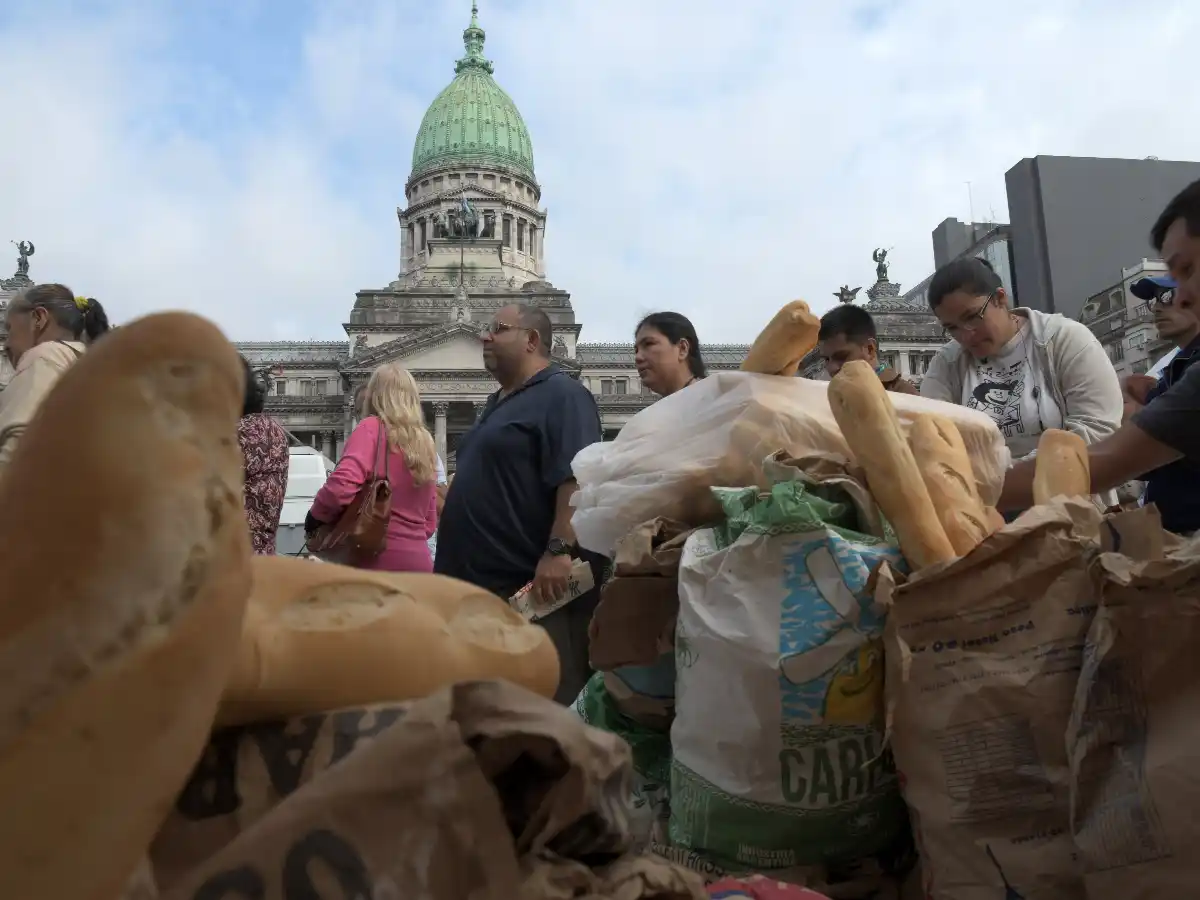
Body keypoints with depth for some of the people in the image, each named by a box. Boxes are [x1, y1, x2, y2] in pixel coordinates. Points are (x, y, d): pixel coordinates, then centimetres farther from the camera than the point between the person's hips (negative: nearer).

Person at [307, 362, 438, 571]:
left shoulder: (372, 428, -6)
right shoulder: (425, 441, 13)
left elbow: (341, 485, -21)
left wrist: (315, 518, -3)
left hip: (379, 562, -6)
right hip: (419, 563, 6)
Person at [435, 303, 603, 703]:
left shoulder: (561, 395, -10)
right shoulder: (497, 403, 20)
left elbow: (576, 479, -22)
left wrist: (558, 550, -30)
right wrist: (455, 570, 23)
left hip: (533, 586, -10)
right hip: (483, 582, 10)